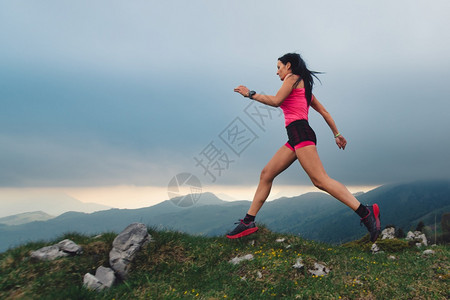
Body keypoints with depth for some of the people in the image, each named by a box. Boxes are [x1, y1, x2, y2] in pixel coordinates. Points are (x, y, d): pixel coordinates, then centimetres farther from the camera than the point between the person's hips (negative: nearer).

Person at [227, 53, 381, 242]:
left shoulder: (293, 78, 3)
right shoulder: (304, 87, 28)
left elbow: (276, 101, -9)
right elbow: (324, 111, 27)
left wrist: (250, 94, 1)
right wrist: (336, 134, 28)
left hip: (300, 133, -10)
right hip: (295, 138, 10)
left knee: (320, 180, -17)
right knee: (266, 174, 6)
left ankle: (365, 212, -16)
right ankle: (248, 222, 7)